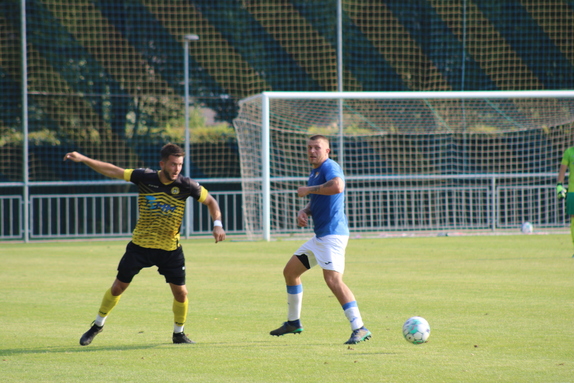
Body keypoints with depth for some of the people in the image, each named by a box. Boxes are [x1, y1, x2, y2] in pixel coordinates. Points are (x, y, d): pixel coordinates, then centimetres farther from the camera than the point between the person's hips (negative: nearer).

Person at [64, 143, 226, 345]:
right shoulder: (145, 177, -10)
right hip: (140, 245, 0)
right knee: (118, 287, 5)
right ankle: (97, 325, 25)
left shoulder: (185, 185, -10)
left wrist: (217, 224, -15)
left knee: (181, 293, -4)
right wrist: (83, 159, -13)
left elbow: (211, 201, 1)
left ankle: (178, 333, 21)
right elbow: (113, 171, -7)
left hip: (170, 249, 0)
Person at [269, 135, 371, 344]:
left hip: (332, 234, -11)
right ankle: (293, 322, 32)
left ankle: (359, 329, -27)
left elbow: (337, 187, -35)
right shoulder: (314, 173, 18)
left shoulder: (330, 167, -13)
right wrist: (303, 212, 6)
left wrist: (308, 190, -22)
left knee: (333, 279, -23)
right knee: (290, 271, 18)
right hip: (320, 235, 11)